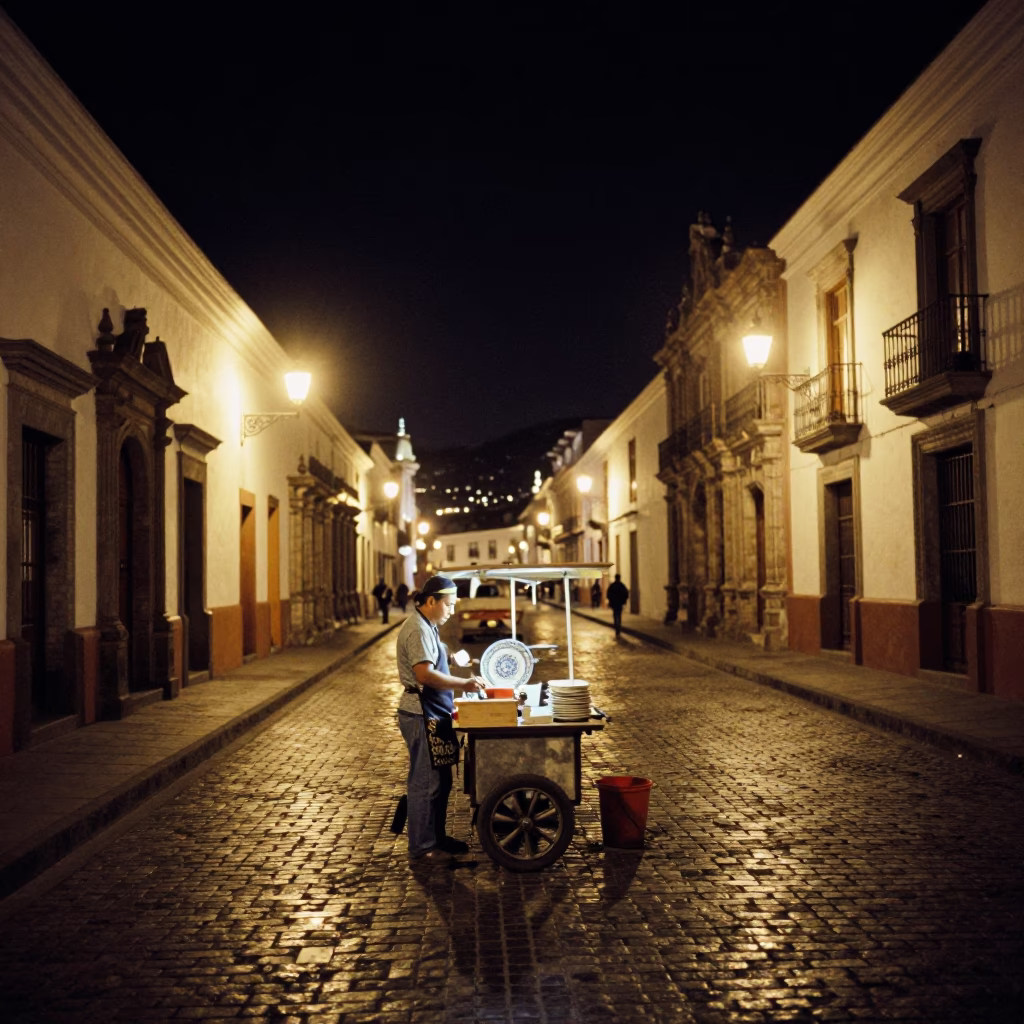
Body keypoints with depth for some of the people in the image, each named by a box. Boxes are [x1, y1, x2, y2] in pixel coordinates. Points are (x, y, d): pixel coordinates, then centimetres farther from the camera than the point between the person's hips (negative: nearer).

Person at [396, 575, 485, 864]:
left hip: (432, 713, 11)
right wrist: (463, 684, -25)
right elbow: (425, 674, -27)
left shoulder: (427, 627, 16)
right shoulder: (418, 630, -18)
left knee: (441, 780, 17)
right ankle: (421, 848, 5)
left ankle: (437, 837, 27)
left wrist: (454, 693, 17)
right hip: (421, 715, -11)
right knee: (425, 783, -3)